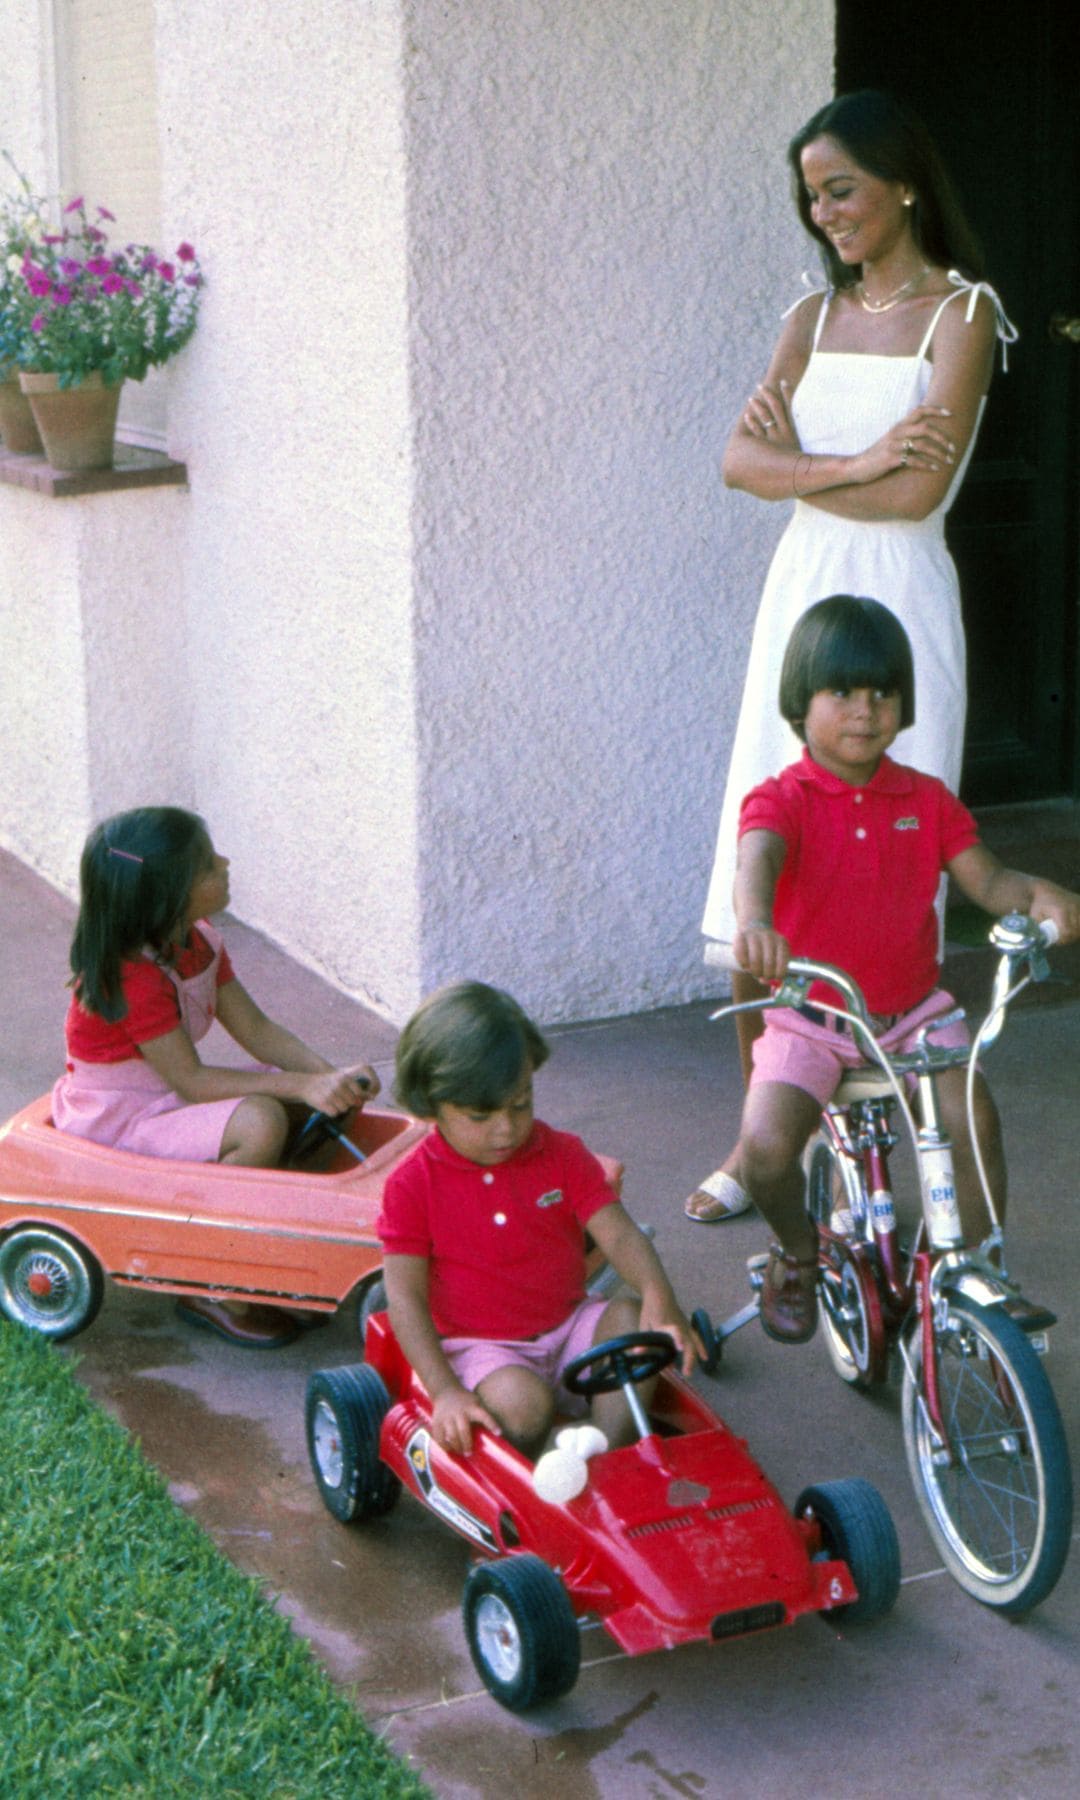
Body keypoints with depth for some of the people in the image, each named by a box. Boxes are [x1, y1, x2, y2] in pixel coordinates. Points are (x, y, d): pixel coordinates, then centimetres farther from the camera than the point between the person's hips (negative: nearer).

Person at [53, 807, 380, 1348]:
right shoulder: (133, 977, -28)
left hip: (167, 1098, 9)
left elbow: (254, 1029, 1)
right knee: (260, 1123, -33)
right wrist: (302, 1086, -31)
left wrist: (331, 1076, -16)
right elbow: (190, 1081, -28)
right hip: (115, 1123, -9)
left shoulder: (198, 941, 0)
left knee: (334, 1100, 0)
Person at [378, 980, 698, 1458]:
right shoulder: (412, 1185, -8)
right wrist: (445, 1391, -24)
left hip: (567, 1328, 4)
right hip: (477, 1346, -4)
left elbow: (618, 1233, -7)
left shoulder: (562, 1156, 2)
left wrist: (658, 1295, -30)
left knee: (633, 1323, -25)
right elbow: (405, 1295, -11)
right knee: (521, 1401, -35)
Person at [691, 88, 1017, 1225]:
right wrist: (851, 465, -14)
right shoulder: (814, 317, 14)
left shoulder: (962, 312, -3)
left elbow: (918, 489, -14)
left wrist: (799, 469, -3)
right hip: (801, 593, 5)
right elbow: (740, 460, 1)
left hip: (897, 600, -5)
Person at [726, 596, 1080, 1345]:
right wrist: (754, 920, -55)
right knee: (767, 1146, -24)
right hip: (809, 1018, -3)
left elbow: (986, 877, 0)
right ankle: (797, 1251, 10)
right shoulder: (783, 799, -9)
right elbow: (757, 859, -31)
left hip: (912, 1010, 3)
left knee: (975, 1121, -21)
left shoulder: (926, 799, 5)